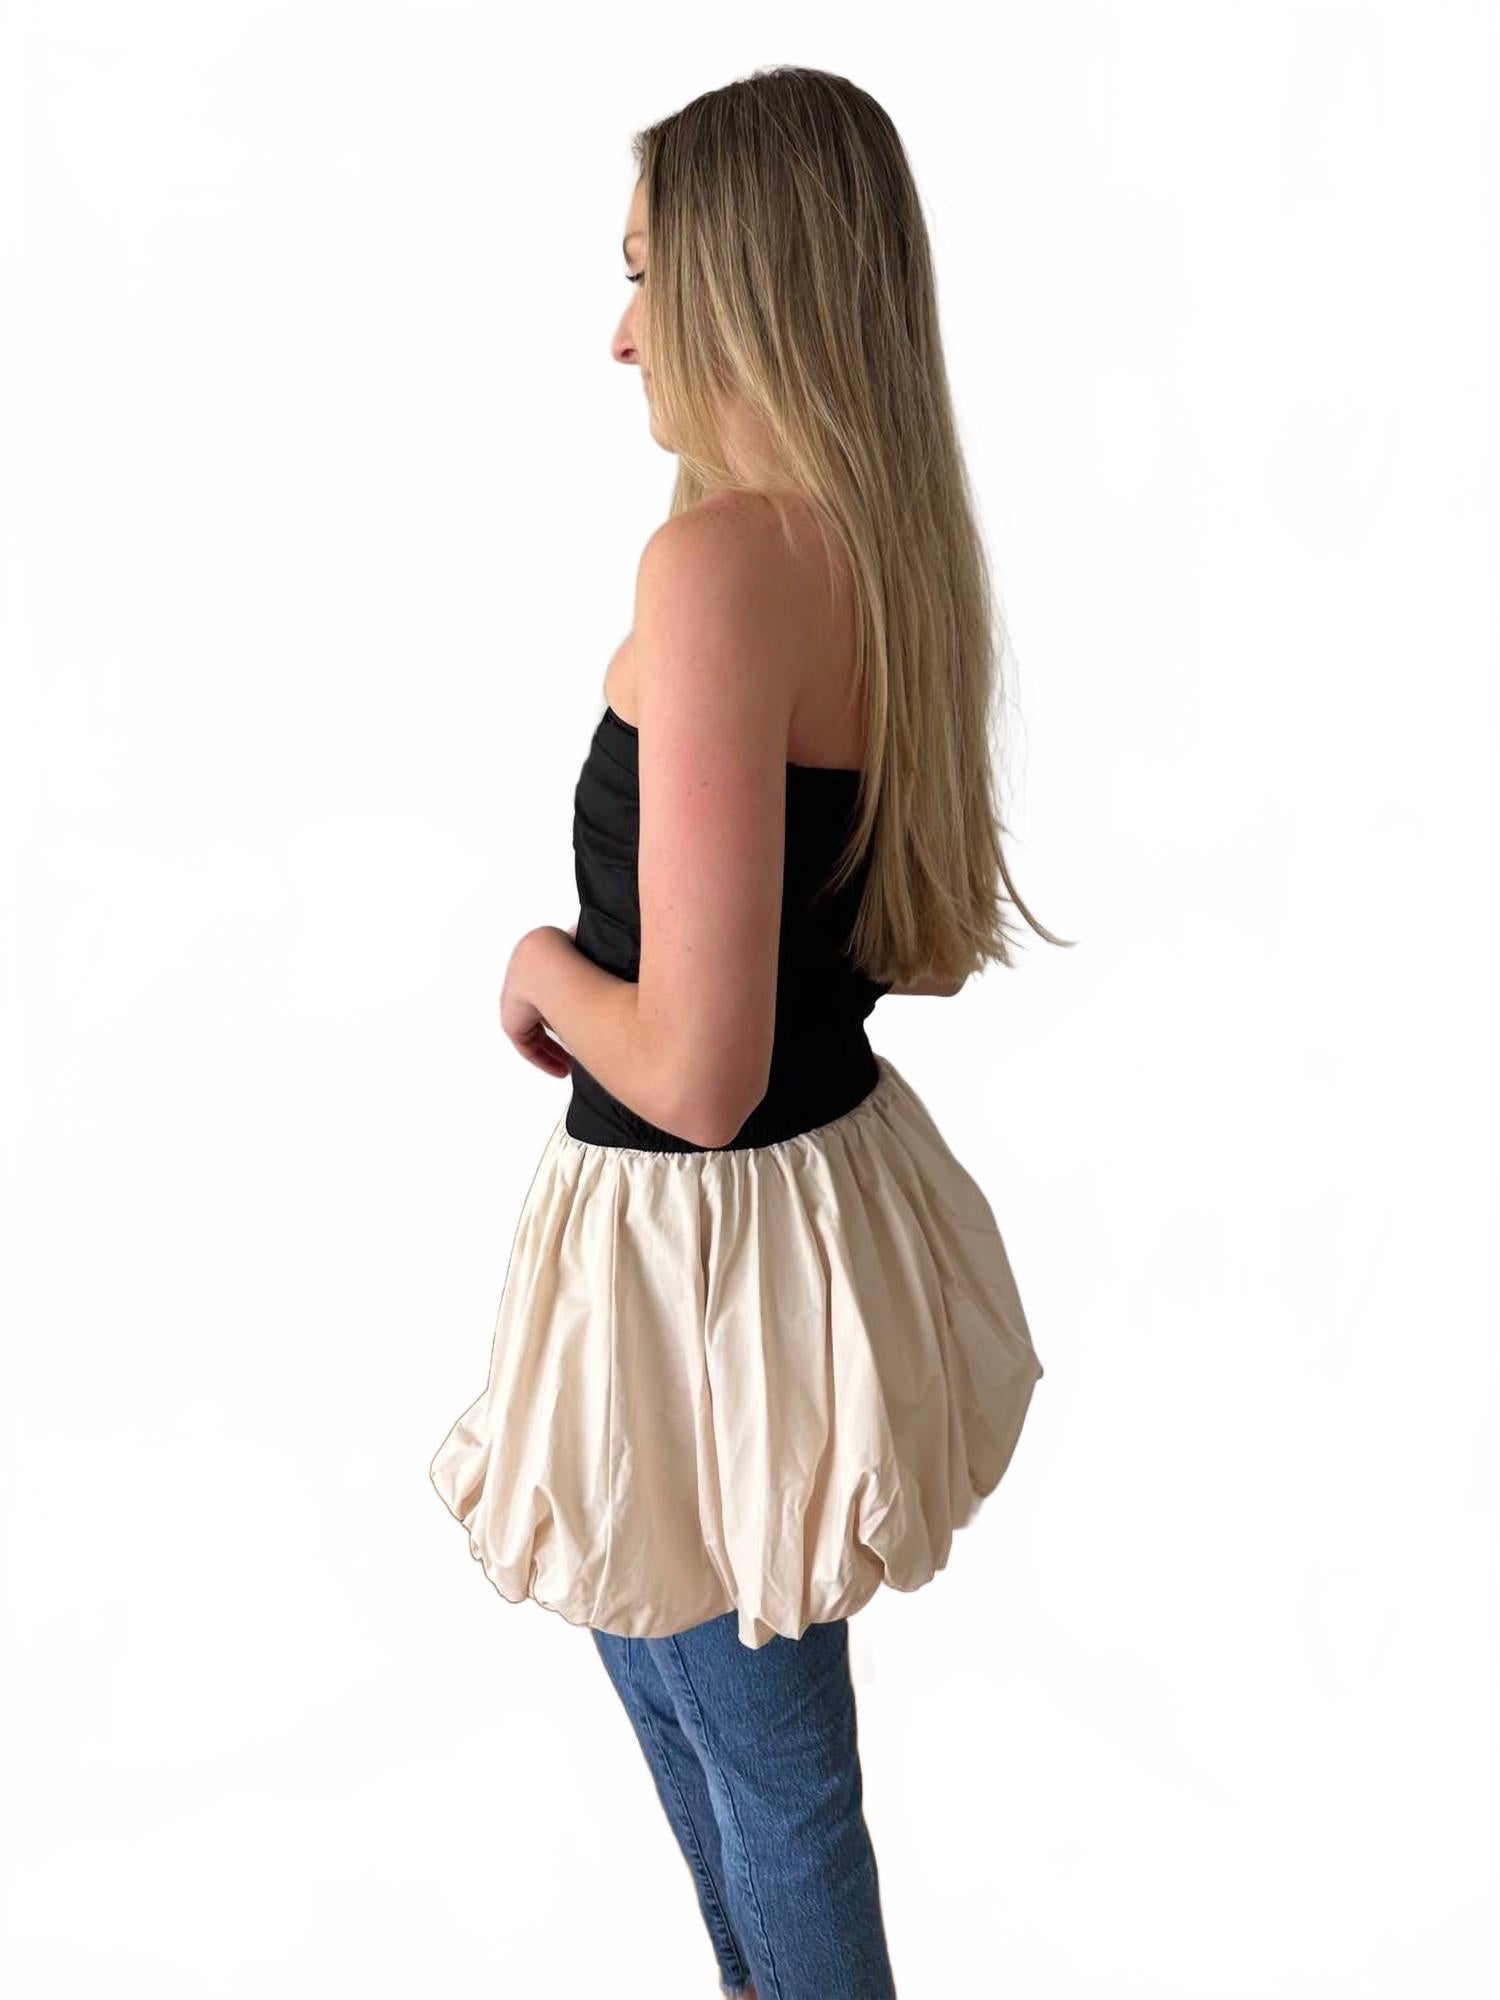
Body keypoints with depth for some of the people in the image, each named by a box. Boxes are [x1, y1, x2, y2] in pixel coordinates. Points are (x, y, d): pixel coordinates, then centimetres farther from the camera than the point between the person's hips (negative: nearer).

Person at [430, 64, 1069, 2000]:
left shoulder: (720, 558, -26)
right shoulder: (894, 550, 2)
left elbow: (693, 1072, -28)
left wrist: (545, 968, -10)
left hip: (702, 1238, -9)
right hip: (845, 1173, 9)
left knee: (767, 1756, 16)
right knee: (670, 1658, 31)